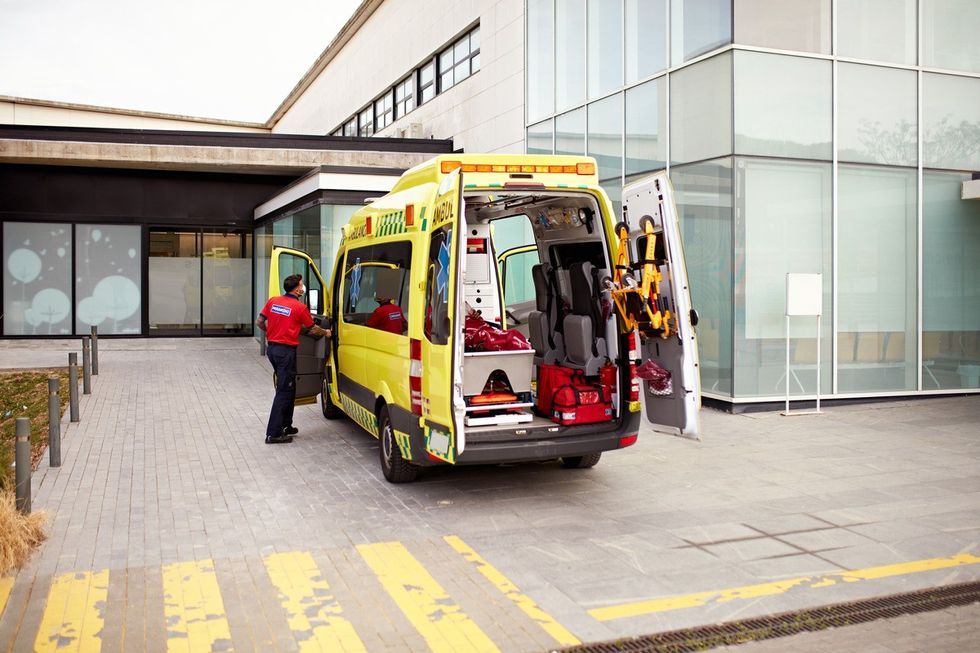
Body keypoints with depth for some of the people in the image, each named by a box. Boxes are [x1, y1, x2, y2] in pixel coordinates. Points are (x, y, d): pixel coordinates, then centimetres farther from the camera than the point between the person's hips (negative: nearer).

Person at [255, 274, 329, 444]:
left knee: (287, 388, 19)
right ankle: (273, 434, -5)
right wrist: (326, 332, 22)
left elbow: (259, 322, 9)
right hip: (286, 351, -7)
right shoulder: (300, 307, -9)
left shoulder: (273, 301, 7)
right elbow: (311, 329, 3)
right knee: (284, 391, -3)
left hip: (271, 347, 7)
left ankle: (285, 426, 26)